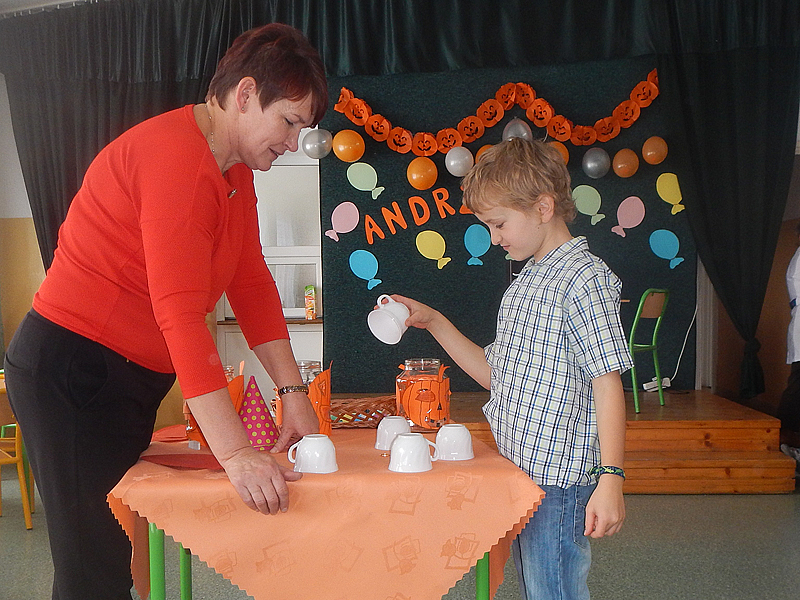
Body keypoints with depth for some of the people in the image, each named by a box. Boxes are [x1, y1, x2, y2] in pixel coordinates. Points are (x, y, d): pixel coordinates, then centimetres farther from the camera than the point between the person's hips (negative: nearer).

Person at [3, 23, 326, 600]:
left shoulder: (237, 172, 9)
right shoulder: (178, 155, -23)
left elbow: (253, 285, 5)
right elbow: (180, 313, -31)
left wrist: (294, 391, -2)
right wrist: (237, 453, -32)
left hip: (131, 379, 10)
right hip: (72, 370, -9)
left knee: (119, 551, 18)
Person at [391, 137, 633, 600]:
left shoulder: (584, 277, -12)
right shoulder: (525, 282, 16)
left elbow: (607, 382, -17)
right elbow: (496, 374, 18)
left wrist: (611, 479, -21)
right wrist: (433, 322, 12)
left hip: (559, 479, -9)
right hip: (519, 474, 9)